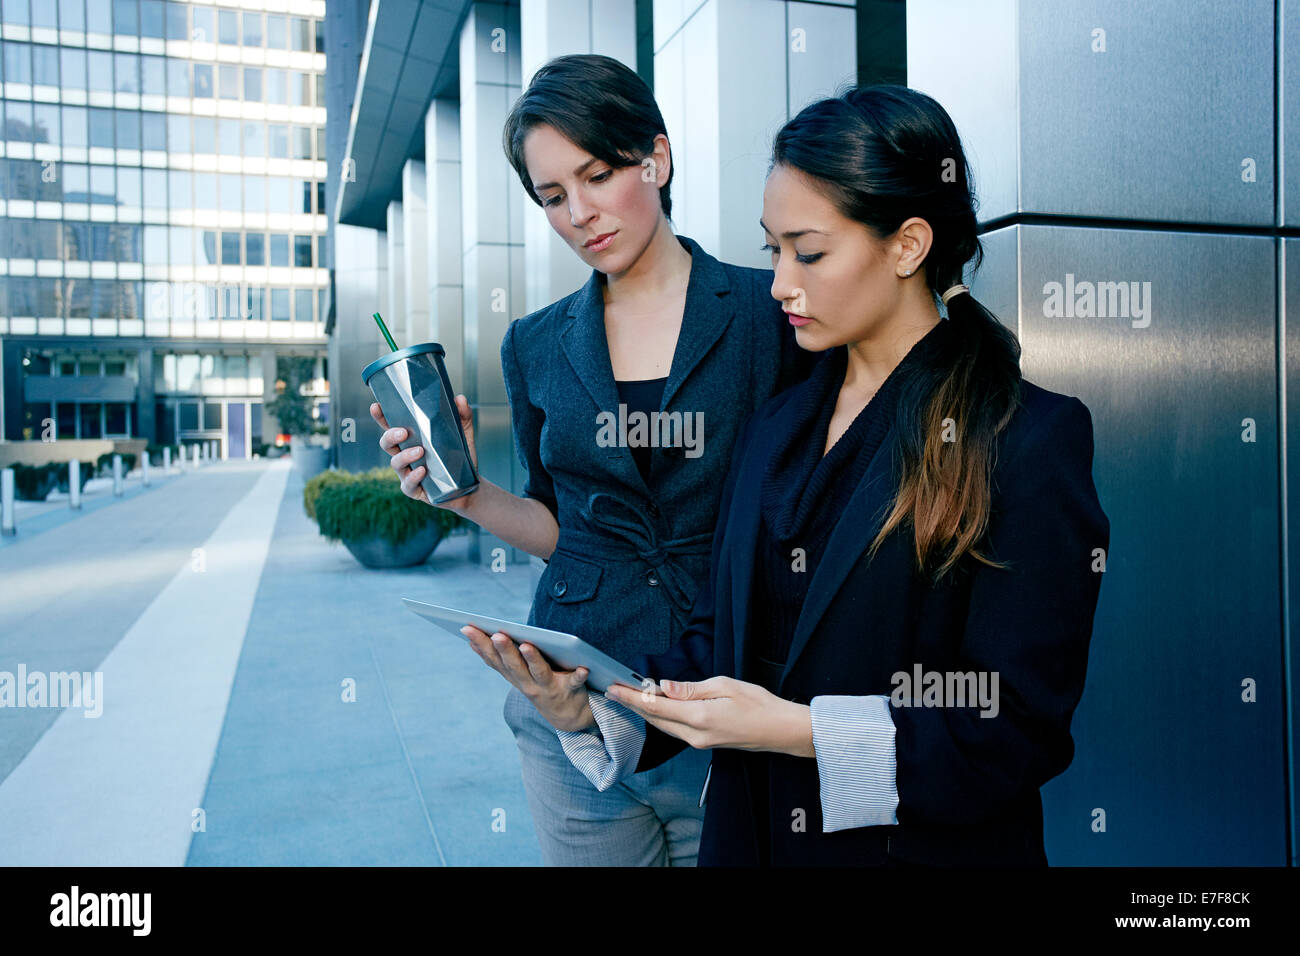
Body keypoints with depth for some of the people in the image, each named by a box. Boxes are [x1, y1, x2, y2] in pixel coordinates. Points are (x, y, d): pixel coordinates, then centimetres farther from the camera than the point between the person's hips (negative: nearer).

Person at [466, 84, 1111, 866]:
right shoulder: (774, 428, 4)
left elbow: (1020, 727, -17)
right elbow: (720, 644, 5)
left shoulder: (1029, 437, -15)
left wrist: (794, 729, -24)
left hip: (927, 846, -5)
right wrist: (587, 708, -10)